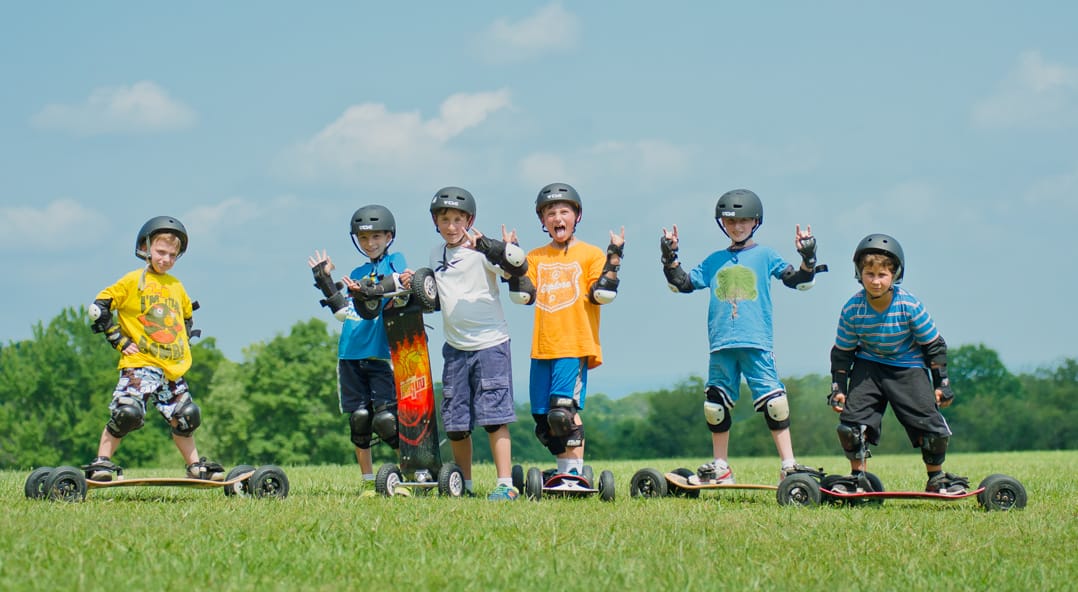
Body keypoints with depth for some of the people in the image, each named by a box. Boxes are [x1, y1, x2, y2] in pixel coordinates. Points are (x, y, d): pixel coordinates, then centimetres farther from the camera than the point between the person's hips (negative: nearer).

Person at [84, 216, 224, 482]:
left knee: (186, 417, 7)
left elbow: (187, 315, 35)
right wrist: (120, 340, -6)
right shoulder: (134, 280, -1)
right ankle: (101, 463, -12)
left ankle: (196, 466, 22)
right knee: (127, 412, -21)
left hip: (173, 367, 6)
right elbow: (100, 307, -4)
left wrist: (184, 342, 19)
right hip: (140, 363, -6)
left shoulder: (176, 286, 17)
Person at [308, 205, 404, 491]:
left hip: (382, 352, -5)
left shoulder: (396, 261, 8)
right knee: (358, 418, 4)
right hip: (351, 354, 5)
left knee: (385, 419, -14)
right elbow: (344, 312, 13)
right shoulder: (357, 274, 21)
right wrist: (325, 280, 10)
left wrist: (371, 292, -31)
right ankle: (368, 480, 12)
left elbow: (399, 281, -14)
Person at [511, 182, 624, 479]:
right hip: (542, 348, 5)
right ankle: (565, 471, 16)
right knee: (543, 420, 5)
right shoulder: (535, 258, 16)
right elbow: (522, 296, 5)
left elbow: (602, 295, -6)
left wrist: (614, 257, -7)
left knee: (563, 410, -20)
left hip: (576, 346, -5)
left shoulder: (591, 255, 4)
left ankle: (575, 473, -15)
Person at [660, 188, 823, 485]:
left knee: (773, 403, -11)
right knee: (715, 405, 7)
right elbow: (683, 283, 17)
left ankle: (788, 465, -8)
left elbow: (798, 280, 3)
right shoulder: (714, 261, 16)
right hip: (721, 345, 4)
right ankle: (720, 468, 19)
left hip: (757, 343, -4)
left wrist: (807, 257, -14)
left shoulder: (765, 256, 8)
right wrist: (670, 257, 4)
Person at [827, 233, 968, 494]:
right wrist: (838, 388, -5)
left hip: (908, 367, -1)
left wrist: (941, 384, -7)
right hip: (868, 366, 1)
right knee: (852, 419, -13)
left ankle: (936, 478, 12)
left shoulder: (910, 306, -21)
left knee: (929, 422, -9)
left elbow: (934, 345, -8)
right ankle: (857, 476, 4)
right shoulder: (852, 310, -17)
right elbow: (842, 352, -2)